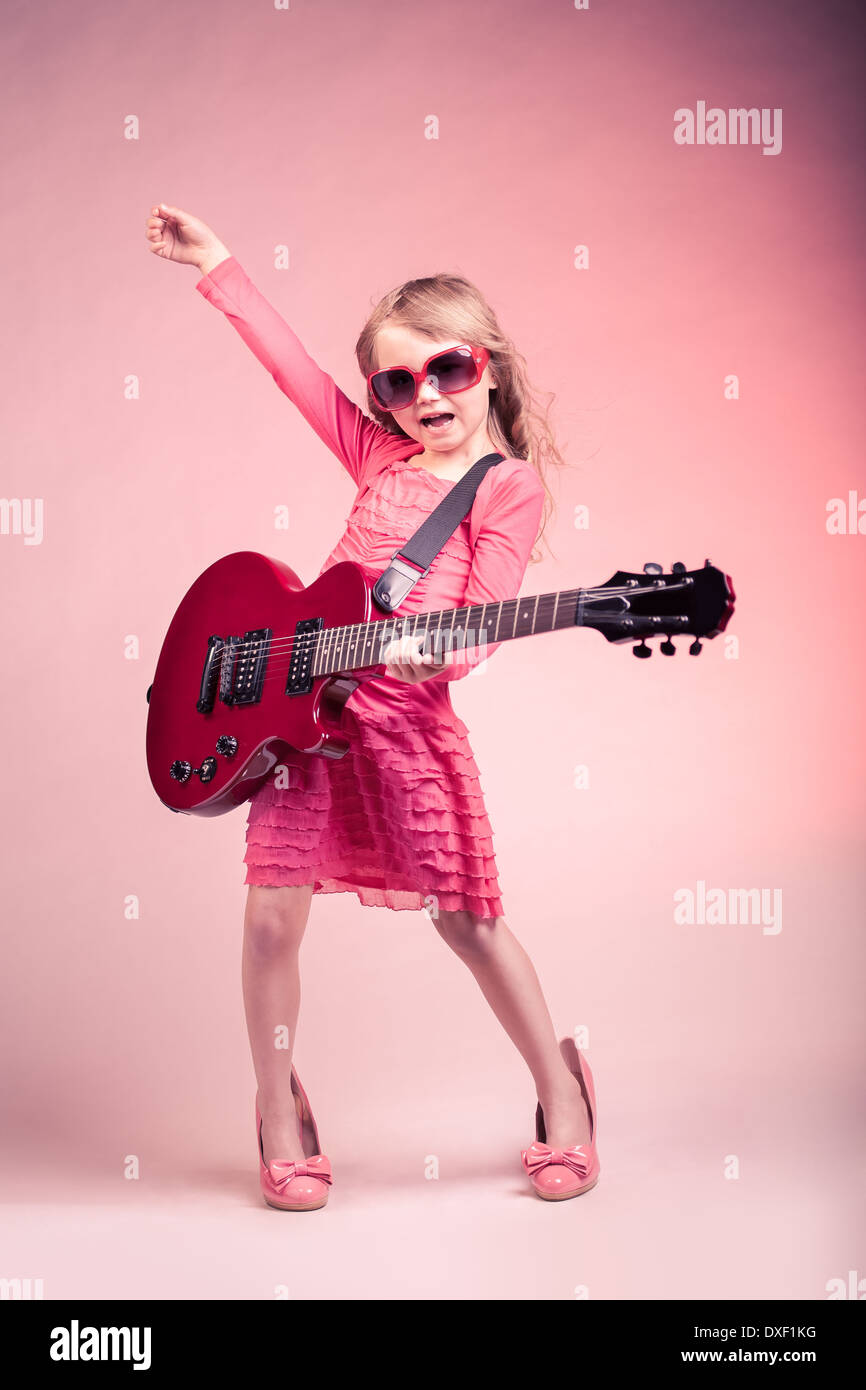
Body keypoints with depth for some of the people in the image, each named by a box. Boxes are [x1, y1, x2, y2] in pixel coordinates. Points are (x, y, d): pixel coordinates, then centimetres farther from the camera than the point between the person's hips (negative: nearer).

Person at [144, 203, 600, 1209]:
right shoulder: (379, 456, 12)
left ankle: (562, 1094, 23)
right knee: (272, 917, 1)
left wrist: (436, 648, -31)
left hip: (409, 717, -4)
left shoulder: (510, 487, -1)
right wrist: (217, 265, 16)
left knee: (468, 918, 2)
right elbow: (294, 366, 15)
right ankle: (279, 1109, 22)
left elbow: (480, 622, -10)